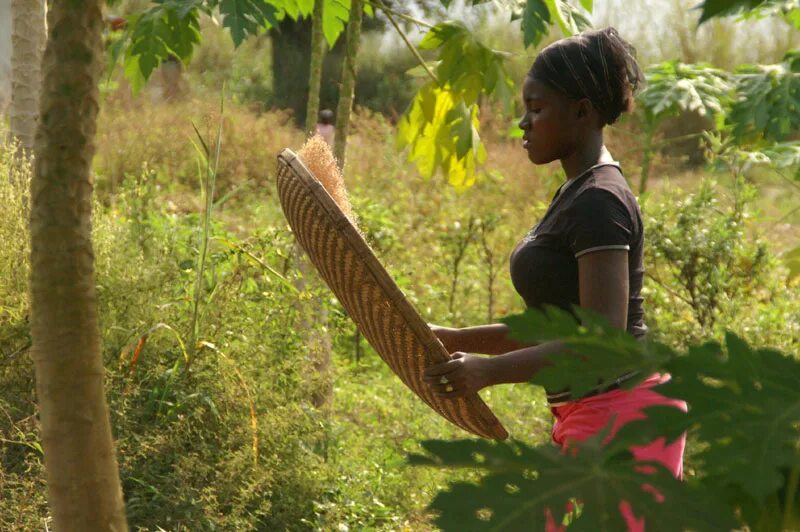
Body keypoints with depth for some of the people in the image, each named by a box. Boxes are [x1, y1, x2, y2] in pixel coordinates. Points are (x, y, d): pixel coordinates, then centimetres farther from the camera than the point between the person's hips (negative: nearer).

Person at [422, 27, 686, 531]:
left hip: (620, 415, -10)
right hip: (590, 416, 10)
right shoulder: (577, 196, 15)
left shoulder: (599, 201, -17)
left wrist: (490, 370, -32)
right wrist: (456, 339, 12)